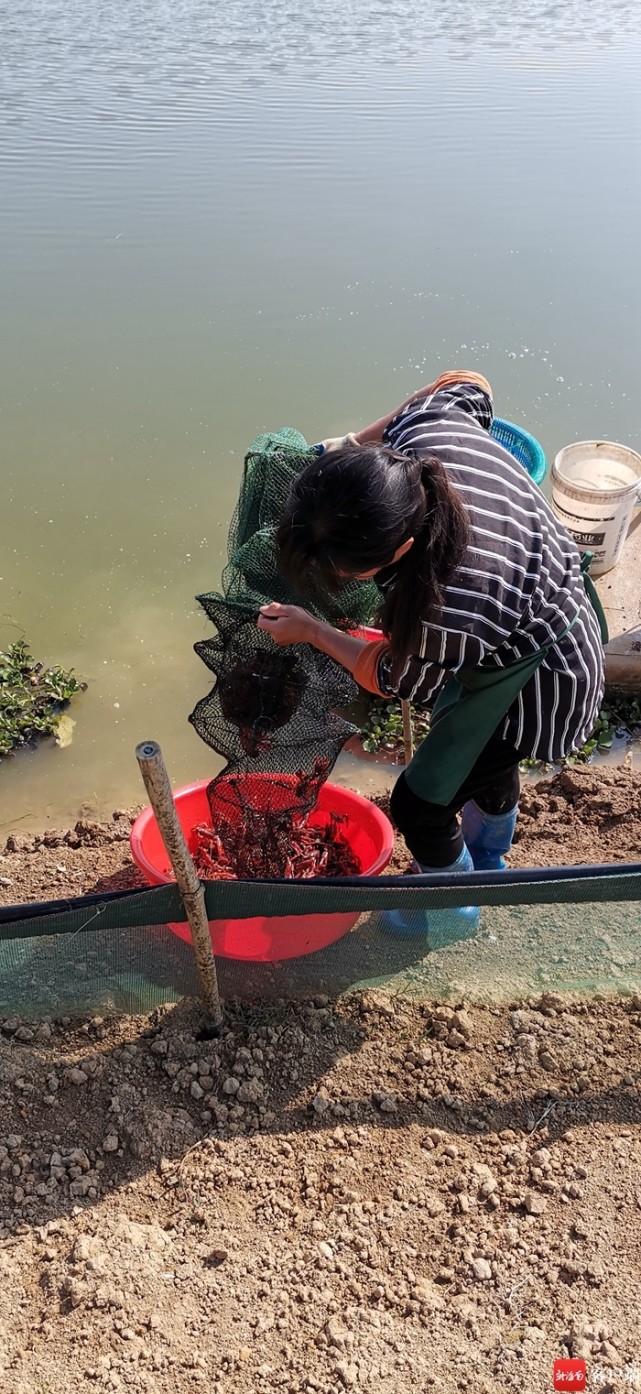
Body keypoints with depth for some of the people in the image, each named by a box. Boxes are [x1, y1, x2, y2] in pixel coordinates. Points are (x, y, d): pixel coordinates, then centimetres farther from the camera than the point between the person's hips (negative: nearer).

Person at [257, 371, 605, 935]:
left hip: (534, 684, -8)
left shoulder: (448, 612, -44)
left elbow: (398, 680, -19)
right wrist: (360, 440, -2)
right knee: (485, 760, 32)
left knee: (418, 804, 6)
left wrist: (309, 630, -9)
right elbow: (466, 385, 0)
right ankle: (487, 864, 62)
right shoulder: (422, 430, -27)